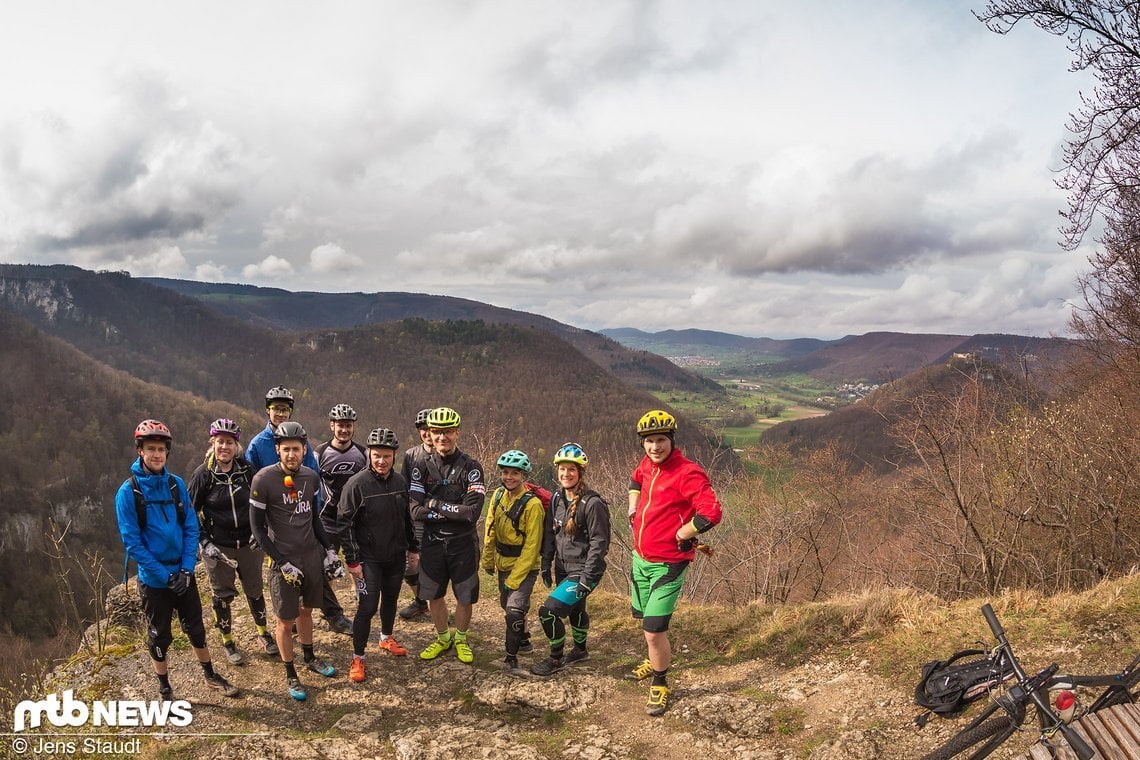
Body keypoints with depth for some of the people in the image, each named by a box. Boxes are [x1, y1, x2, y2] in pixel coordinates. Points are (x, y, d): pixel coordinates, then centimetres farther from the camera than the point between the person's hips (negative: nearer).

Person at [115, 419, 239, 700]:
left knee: (195, 627, 16)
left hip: (184, 574, 3)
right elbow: (131, 542, -14)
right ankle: (165, 690, 29)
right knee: (159, 636, 11)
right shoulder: (128, 492, -14)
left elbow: (191, 528, -1)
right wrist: (164, 575, -16)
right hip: (154, 579, -3)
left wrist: (186, 569, -11)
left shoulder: (176, 484, -3)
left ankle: (210, 675, 34)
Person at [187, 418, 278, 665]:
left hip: (248, 543, 2)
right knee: (222, 595, 11)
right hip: (218, 546, -2)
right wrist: (204, 542, -12)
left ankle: (263, 634, 33)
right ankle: (228, 642, 29)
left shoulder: (247, 469, -5)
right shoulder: (203, 474, -11)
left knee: (255, 590, 15)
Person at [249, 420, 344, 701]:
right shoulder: (264, 479, -17)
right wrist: (282, 563, -15)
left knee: (306, 610, 21)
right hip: (284, 559, -4)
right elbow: (257, 527, -13)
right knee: (286, 621, 5)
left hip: (312, 554, 5)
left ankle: (310, 658, 40)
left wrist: (329, 548, 7)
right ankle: (291, 675, 22)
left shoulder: (311, 476, -2)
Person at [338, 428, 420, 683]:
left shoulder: (400, 481, 0)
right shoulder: (357, 484, -17)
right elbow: (344, 523, -13)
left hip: (396, 556, 5)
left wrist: (413, 547, 14)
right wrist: (352, 560, -14)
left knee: (391, 599, 20)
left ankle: (387, 639, 43)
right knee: (367, 607, -7)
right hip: (369, 559, -5)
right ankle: (358, 658, 9)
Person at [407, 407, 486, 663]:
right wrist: (453, 511, -19)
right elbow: (416, 511, -12)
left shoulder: (471, 468, -11)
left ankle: (461, 639, 33)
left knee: (465, 597, 9)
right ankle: (443, 638, 37)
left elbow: (473, 512, -21)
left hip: (462, 543, -2)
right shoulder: (422, 467, -2)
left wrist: (436, 504, -17)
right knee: (434, 595, 15)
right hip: (432, 543, 2)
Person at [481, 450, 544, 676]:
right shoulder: (498, 495, -3)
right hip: (503, 564, 7)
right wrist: (488, 559, 10)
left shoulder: (532, 504, -22)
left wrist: (515, 578, -19)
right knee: (507, 605, 21)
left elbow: (532, 546, -21)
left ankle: (511, 658, 0)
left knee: (515, 609, -16)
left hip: (525, 566, -7)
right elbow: (490, 530, 9)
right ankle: (523, 640, 44)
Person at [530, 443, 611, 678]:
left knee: (548, 612, -13)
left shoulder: (593, 503, -20)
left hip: (582, 571, -7)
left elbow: (599, 543, -19)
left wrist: (587, 577, -19)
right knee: (575, 609, 25)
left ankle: (556, 659, 9)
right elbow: (550, 533, 10)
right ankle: (580, 650, 48)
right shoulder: (557, 498, 2)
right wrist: (546, 564, 8)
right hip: (562, 568, 7)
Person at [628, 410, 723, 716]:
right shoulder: (648, 463, 2)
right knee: (645, 619, 24)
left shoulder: (687, 473, -22)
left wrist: (679, 536, -20)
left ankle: (660, 685, 16)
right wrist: (633, 511, 15)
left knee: (654, 631, -7)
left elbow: (711, 512, -31)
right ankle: (657, 658, 52)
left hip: (667, 564, -8)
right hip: (640, 557, 8)